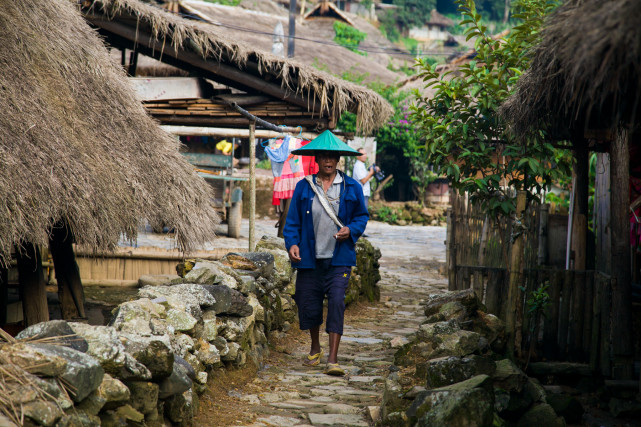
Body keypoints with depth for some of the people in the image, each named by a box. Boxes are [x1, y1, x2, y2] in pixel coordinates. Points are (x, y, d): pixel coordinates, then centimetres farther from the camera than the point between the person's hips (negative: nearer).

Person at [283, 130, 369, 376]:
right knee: (308, 304, 7)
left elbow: (362, 216, 13)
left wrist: (351, 230, -8)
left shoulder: (352, 188, 5)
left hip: (339, 257, -1)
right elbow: (292, 220, 7)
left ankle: (333, 359, -12)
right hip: (309, 257, 1)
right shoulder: (303, 187, 5)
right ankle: (315, 348, 34)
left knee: (336, 302, -13)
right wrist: (292, 243, -10)